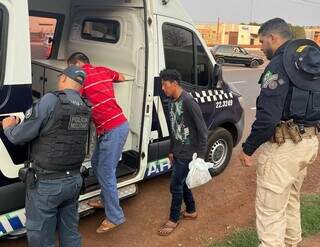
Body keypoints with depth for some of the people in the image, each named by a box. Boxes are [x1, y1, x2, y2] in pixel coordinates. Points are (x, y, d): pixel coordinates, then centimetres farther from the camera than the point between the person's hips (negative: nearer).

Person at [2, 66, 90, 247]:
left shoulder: (51, 100, -16)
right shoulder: (86, 108, 4)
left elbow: (19, 137, -14)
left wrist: (9, 127, 9)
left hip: (47, 183, -6)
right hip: (74, 180, 6)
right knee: (70, 231, 20)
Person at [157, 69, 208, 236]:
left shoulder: (188, 102, -22)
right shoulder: (173, 102, 6)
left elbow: (202, 130, -19)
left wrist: (200, 155, -17)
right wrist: (171, 151, 19)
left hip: (188, 153, -8)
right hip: (178, 152, 8)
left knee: (175, 185, 1)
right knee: (182, 183, 18)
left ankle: (174, 219, 20)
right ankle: (191, 211, 38)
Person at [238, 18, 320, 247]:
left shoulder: (279, 65, -17)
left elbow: (268, 116, -23)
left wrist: (248, 148, -14)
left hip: (284, 144, -10)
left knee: (270, 207, 1)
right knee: (291, 198, 26)